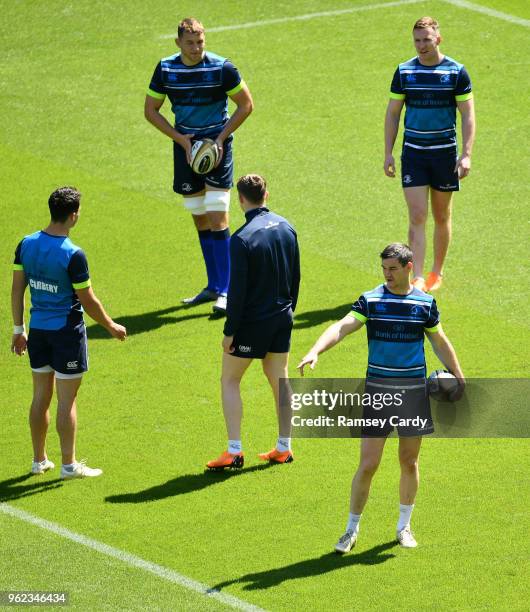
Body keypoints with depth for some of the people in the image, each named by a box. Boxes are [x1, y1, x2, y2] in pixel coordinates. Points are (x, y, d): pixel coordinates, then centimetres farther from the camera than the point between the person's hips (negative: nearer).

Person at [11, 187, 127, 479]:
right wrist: (112, 327, 2)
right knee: (67, 400, 3)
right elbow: (88, 301, -13)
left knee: (41, 396, 15)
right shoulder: (73, 255, -20)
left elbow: (17, 290, 4)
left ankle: (39, 460, 23)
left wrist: (18, 329, 14)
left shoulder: (26, 245, -2)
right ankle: (69, 464, 10)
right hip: (67, 331, -6)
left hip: (37, 328, 6)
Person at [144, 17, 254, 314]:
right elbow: (151, 110, 6)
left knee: (217, 218, -12)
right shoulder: (166, 69, -3)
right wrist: (181, 139, -6)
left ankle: (224, 291, -10)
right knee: (200, 220, 10)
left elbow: (246, 104, -2)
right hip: (186, 146, 4)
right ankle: (213, 286, 20)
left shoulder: (222, 67, -11)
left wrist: (221, 138, -10)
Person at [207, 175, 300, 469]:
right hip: (282, 318, 6)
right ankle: (284, 448, 19)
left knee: (230, 381, 6)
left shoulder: (242, 239, -20)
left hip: (251, 322, -6)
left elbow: (238, 291, -19)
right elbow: (296, 276, 9)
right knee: (279, 379, 15)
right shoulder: (286, 227, 1)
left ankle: (234, 451, 1)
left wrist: (230, 331, -11)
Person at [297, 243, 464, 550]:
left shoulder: (425, 303, 2)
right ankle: (352, 530, 12)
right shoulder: (370, 300, -5)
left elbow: (440, 342, 15)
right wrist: (315, 352, -34)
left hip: (414, 390, 2)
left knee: (409, 463, 10)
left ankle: (404, 527, 27)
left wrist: (459, 376, 14)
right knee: (368, 465, -3)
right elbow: (342, 327, -18)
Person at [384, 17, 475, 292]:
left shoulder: (456, 72, -4)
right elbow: (392, 113, 7)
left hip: (444, 152, 0)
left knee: (441, 217, 10)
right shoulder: (404, 71, 1)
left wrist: (466, 154, -11)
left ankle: (437, 273, 26)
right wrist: (388, 153, 1)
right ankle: (417, 278, -11)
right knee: (417, 217, -8)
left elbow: (468, 115, -3)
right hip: (413, 154, 0)